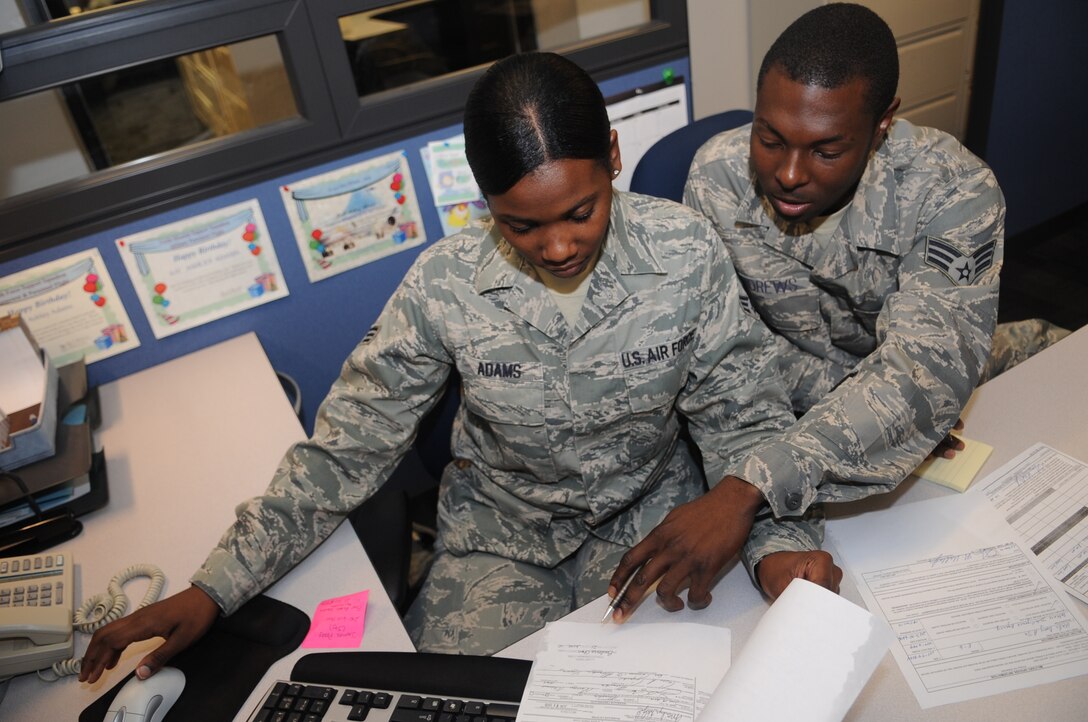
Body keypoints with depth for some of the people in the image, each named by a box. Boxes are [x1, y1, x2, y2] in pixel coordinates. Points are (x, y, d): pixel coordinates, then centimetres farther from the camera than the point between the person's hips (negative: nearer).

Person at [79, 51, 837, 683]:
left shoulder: (687, 252, -19)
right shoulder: (444, 287, -20)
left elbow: (745, 416, -8)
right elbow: (345, 449, -12)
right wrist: (214, 589, -16)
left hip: (653, 519, 1)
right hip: (502, 540, 0)